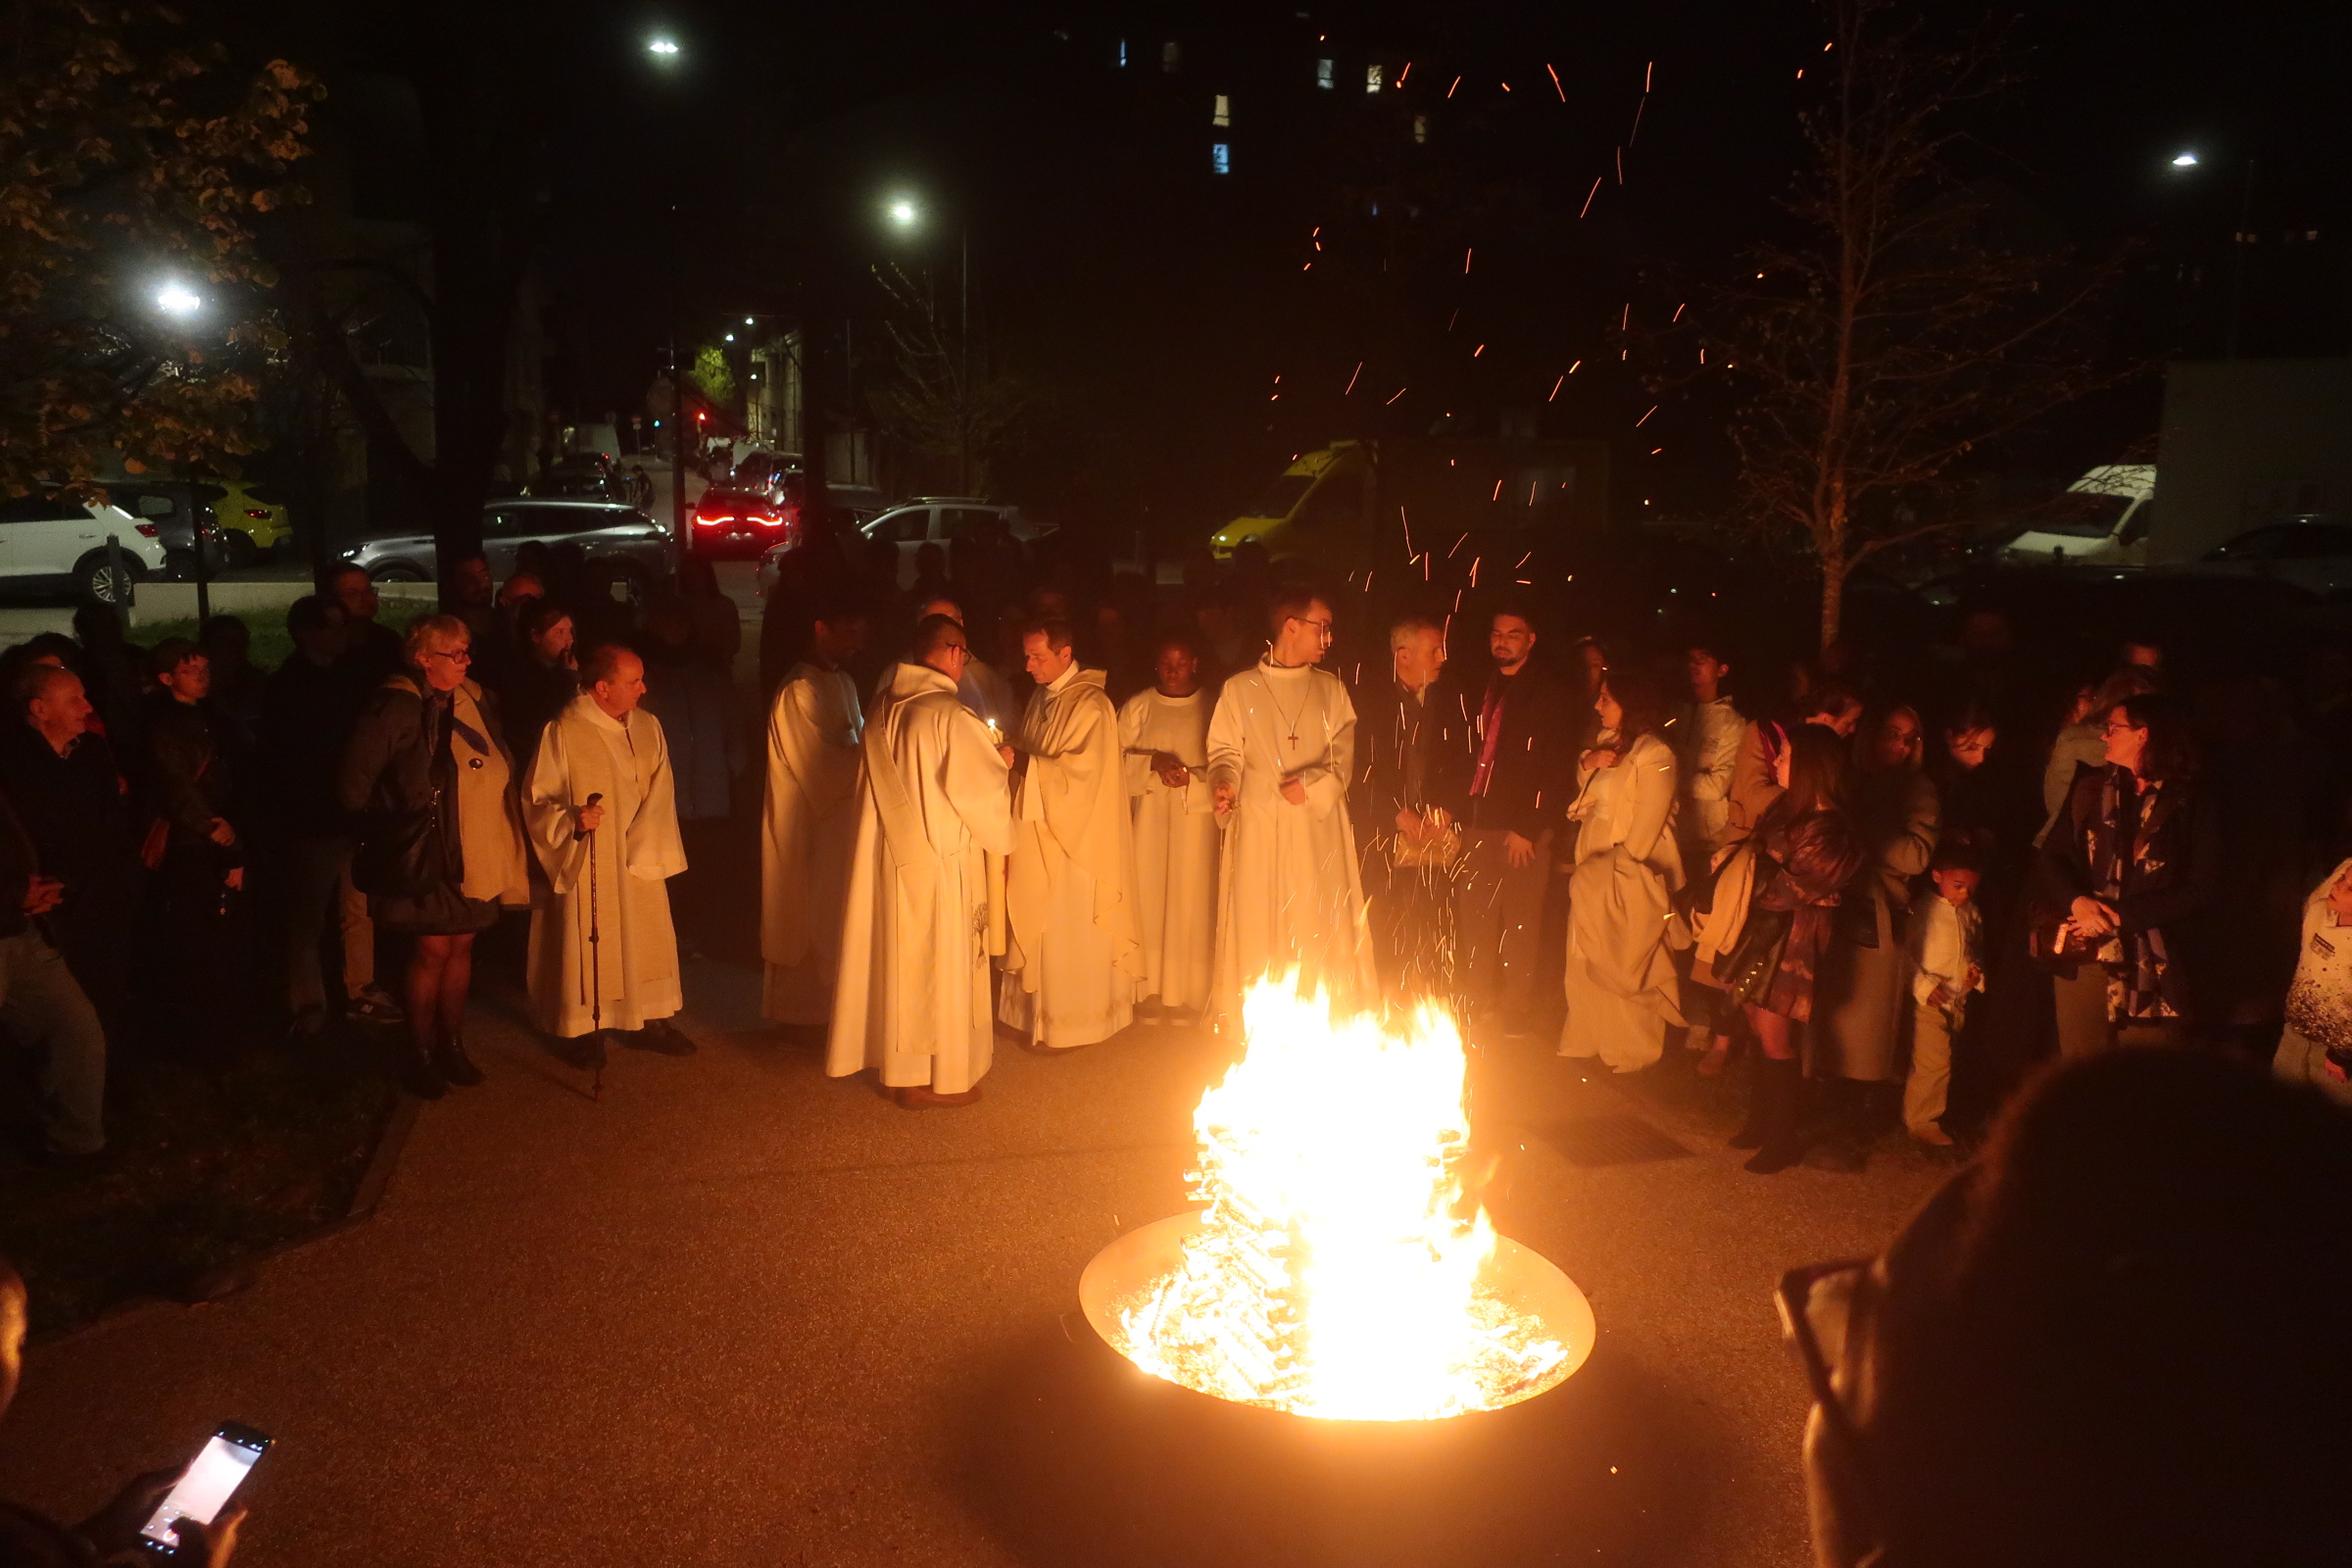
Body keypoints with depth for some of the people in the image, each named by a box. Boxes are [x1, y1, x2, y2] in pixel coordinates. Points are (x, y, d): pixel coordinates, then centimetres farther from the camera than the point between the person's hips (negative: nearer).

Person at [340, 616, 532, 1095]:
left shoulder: (476, 700, 6)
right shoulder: (397, 708, -15)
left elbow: (497, 775, 15)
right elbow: (354, 785, -15)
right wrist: (390, 824, -3)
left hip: (476, 854, 6)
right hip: (428, 856, -6)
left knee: (460, 947, 14)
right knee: (432, 949, 3)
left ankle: (452, 1045, 27)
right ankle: (421, 1053, 19)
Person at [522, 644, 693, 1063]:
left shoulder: (648, 727, 2)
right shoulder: (563, 733, -12)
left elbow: (661, 795, -1)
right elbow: (537, 801, -8)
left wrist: (644, 846, -16)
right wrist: (570, 820, -28)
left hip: (640, 863, 4)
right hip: (589, 865, -4)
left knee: (648, 941, 11)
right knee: (590, 943, 4)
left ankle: (648, 1022, 26)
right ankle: (589, 1030, 20)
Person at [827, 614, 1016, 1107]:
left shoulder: (883, 711, 3)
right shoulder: (949, 714, -18)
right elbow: (978, 786, -19)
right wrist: (1000, 763, 1)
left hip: (890, 859, 7)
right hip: (942, 858, -7)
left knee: (899, 959, 14)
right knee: (943, 963, 5)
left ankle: (900, 1070, 24)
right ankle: (944, 1076, 14)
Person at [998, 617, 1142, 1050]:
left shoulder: (1090, 705, -15)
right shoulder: (1041, 698, 11)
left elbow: (1080, 772, -22)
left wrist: (1022, 762, -22)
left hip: (1073, 837, -8)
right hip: (1038, 835, 8)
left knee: (1068, 935, 0)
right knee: (1037, 930, 12)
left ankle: (1069, 1025, 12)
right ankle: (1039, 1013, 23)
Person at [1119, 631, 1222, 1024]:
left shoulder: (1212, 707, 2)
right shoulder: (1138, 706, 8)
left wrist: (1191, 778, -16)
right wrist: (1154, 761, -12)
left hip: (1196, 820, -1)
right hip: (1150, 819, 2)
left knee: (1193, 901, -2)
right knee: (1150, 898, -1)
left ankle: (1190, 994, 7)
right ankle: (1152, 990, 8)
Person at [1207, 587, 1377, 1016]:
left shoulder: (1331, 689, 11)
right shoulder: (1240, 690, 6)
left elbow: (1343, 760, 4)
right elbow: (1226, 752, 4)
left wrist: (1310, 787, -13)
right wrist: (1226, 783, -17)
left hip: (1319, 831, 1)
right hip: (1259, 830, -1)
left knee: (1321, 932, 0)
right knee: (1259, 934, 0)